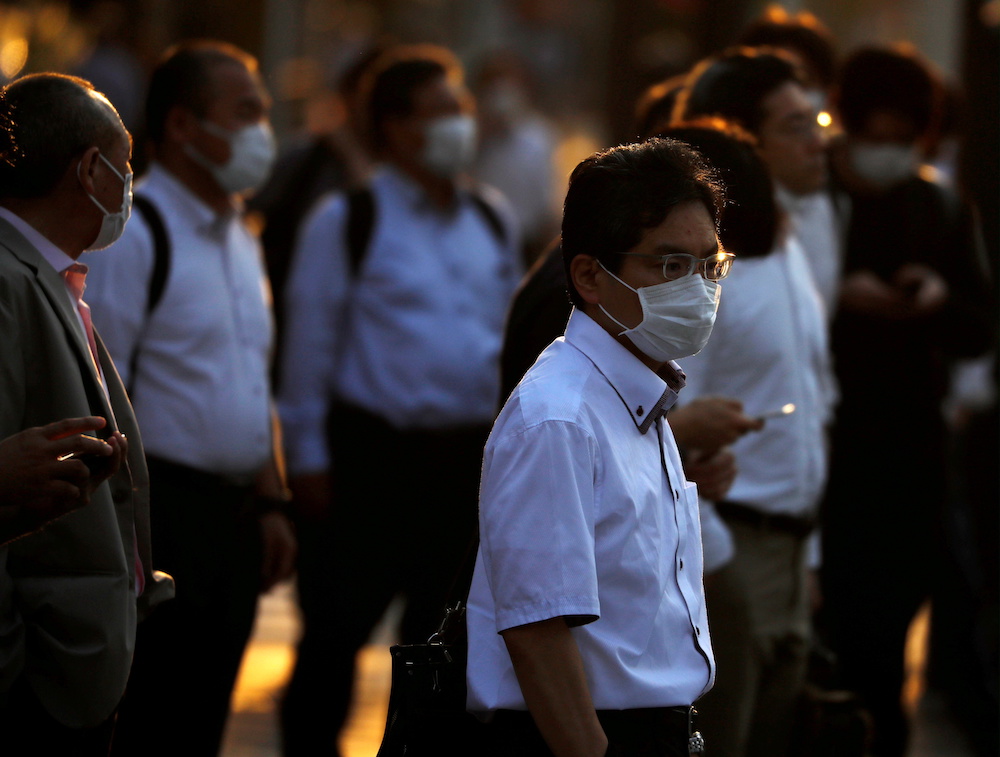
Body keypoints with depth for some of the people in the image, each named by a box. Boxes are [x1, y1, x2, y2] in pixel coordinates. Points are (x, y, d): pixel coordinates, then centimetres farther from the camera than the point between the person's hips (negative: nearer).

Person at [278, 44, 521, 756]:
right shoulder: (347, 221, -5)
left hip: (470, 455, 5)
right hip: (374, 454, -5)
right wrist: (309, 456, -6)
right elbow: (310, 343, -4)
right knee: (335, 636, 0)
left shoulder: (494, 221, 10)